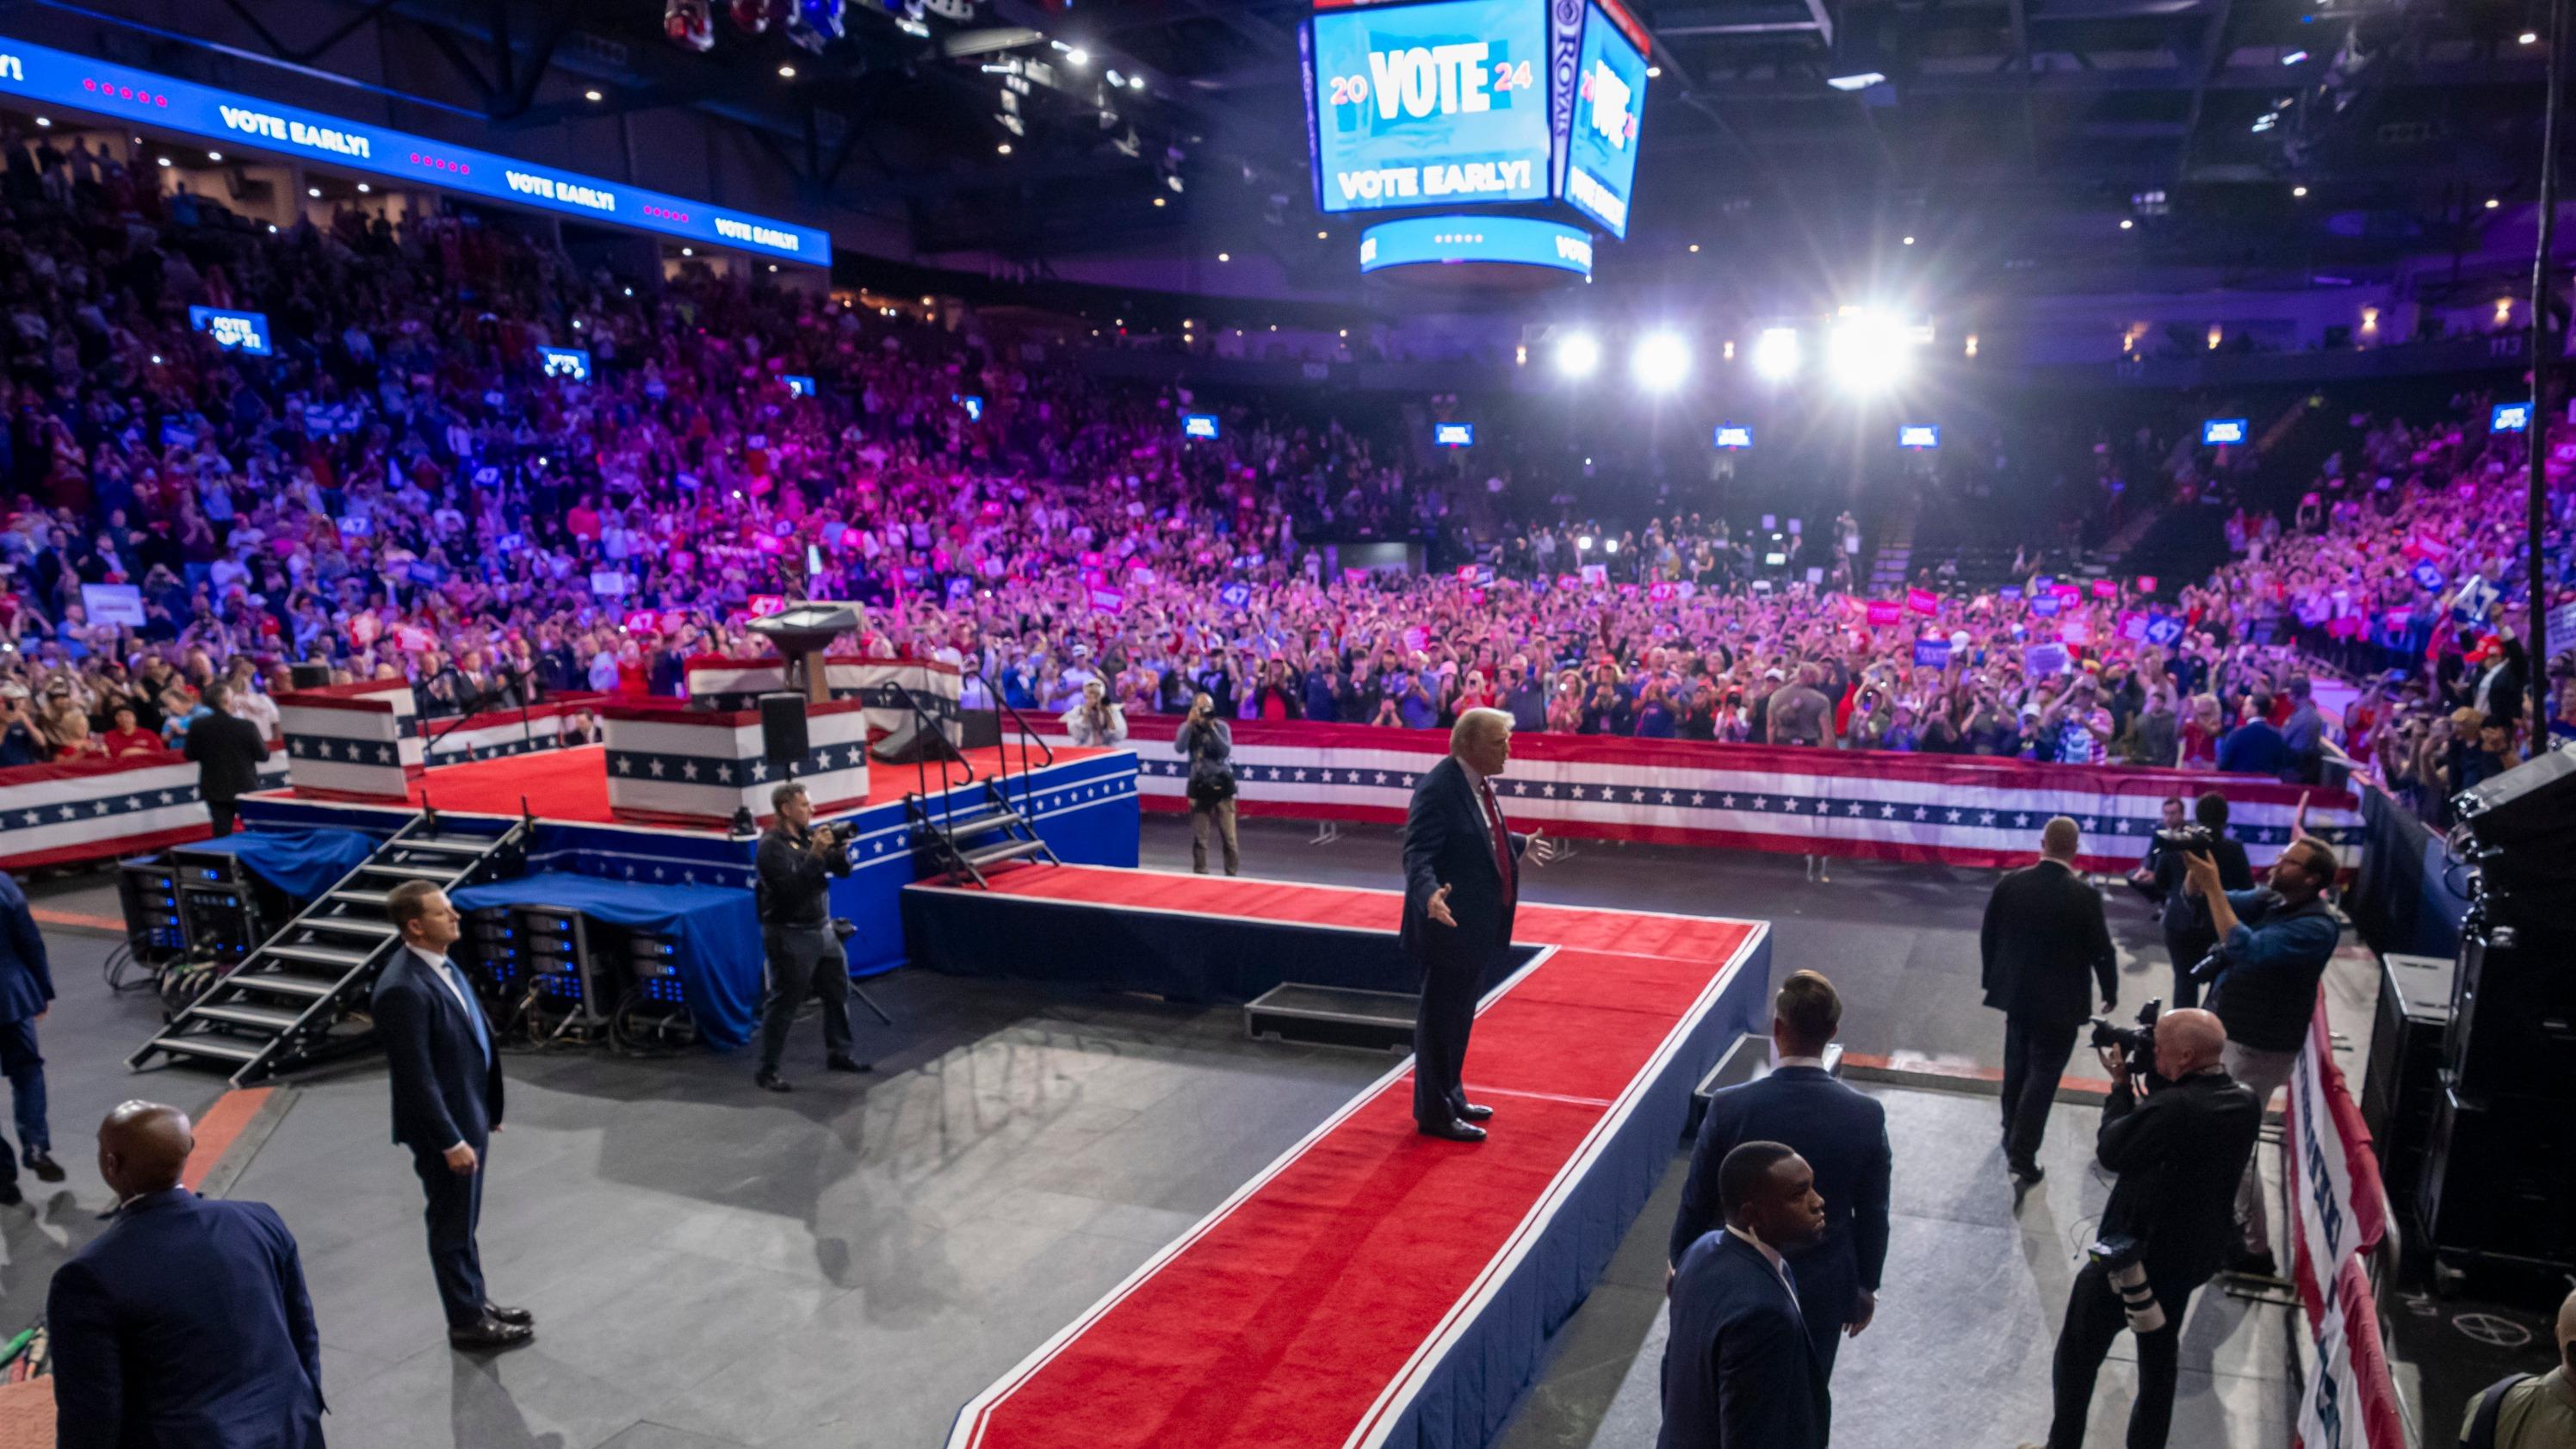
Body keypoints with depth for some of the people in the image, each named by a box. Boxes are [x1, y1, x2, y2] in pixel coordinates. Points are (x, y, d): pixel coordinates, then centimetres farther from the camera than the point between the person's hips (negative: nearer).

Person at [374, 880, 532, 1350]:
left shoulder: (441, 964, 3)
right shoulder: (403, 989, -26)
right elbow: (416, 1077, -24)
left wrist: (488, 1108, 16)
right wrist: (451, 1141, -20)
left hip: (470, 1113, 9)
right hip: (444, 1125, -9)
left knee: (464, 1221, 22)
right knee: (452, 1226, 8)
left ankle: (476, 1300, 37)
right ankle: (467, 1322, 23)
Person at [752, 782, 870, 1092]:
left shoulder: (810, 834, 5)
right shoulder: (771, 845, -16)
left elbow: (842, 870, 9)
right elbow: (791, 888, -26)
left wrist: (841, 850, -11)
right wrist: (815, 855, -29)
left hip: (823, 928, 8)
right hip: (790, 936, -8)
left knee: (838, 992, 15)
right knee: (783, 1004, -3)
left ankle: (837, 1054, 30)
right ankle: (766, 1072, 6)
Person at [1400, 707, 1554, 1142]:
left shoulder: (1476, 783, 7)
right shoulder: (1438, 789, -22)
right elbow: (1417, 855, -27)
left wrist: (1521, 847, 32)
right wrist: (1430, 895, -44)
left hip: (1478, 927, 10)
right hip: (1451, 927, -10)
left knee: (1459, 1018, 22)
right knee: (1440, 1021, 3)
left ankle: (1451, 1096, 37)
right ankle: (1434, 1114, 15)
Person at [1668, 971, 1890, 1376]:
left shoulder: (1729, 1107, -21)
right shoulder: (1866, 1116, -17)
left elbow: (1697, 1201, -10)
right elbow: (1873, 1216, -6)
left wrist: (1678, 1262, 8)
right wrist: (1865, 1287, 10)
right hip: (1822, 1292, 1)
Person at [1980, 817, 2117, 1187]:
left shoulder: (2010, 883, -7)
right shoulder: (2084, 895, -17)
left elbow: (1988, 936, 1)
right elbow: (2101, 949, -11)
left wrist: (1994, 979, 16)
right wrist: (2110, 992, 6)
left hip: (2015, 993, 4)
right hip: (2059, 1002, -4)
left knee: (2016, 1068, 20)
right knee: (2043, 1076, 2)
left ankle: (2013, 1136, 36)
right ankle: (2022, 1155, 0)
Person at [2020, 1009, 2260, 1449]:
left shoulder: (2174, 1108, -33)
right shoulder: (2246, 1103, -7)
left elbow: (2110, 1151, -19)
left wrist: (2122, 1086, -9)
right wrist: (2156, 1082, -5)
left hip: (2132, 1256, -7)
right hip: (2194, 1254, 7)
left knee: (2078, 1353, 14)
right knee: (2160, 1357, 24)